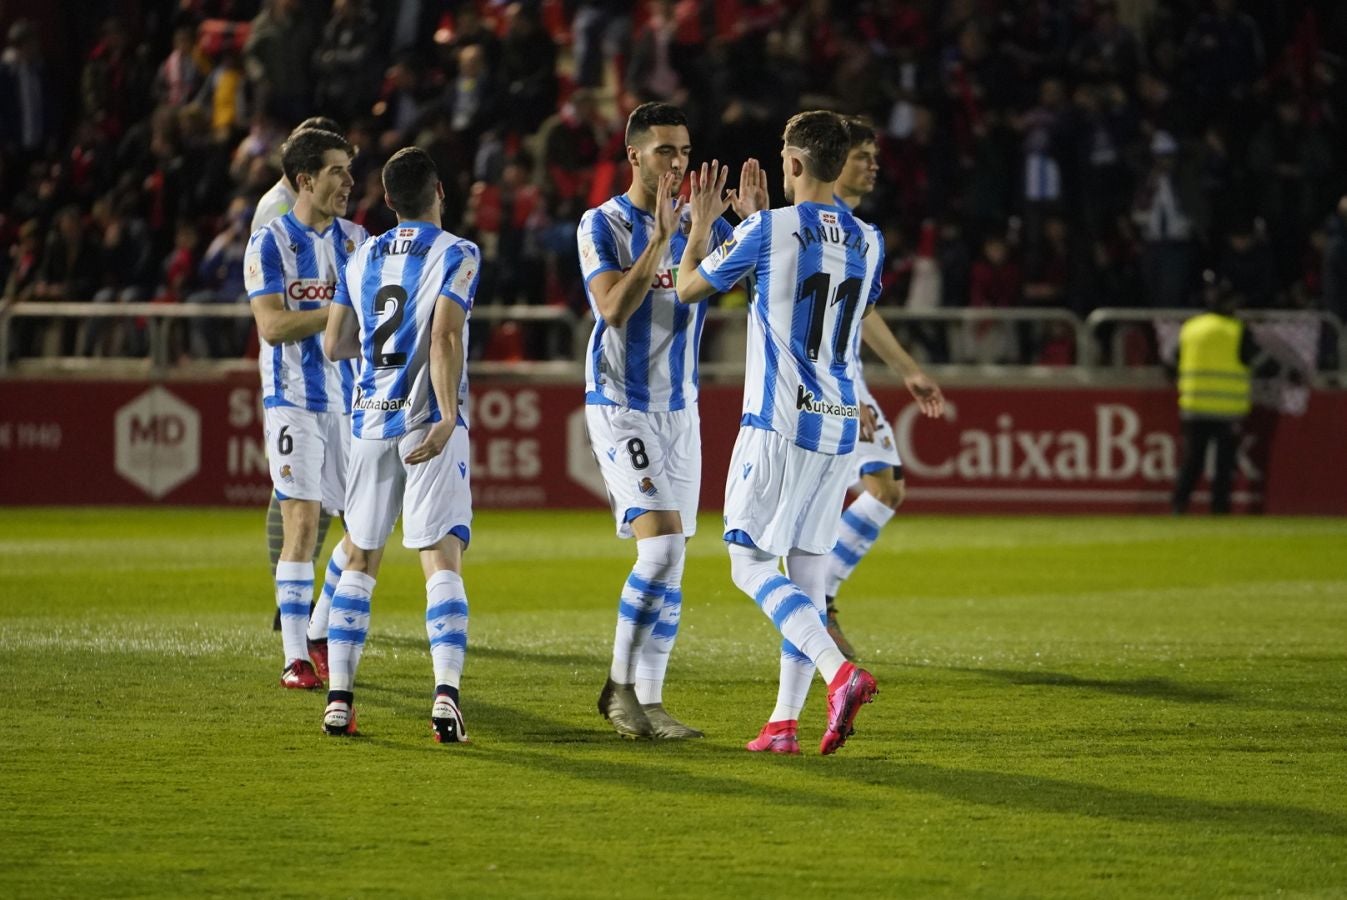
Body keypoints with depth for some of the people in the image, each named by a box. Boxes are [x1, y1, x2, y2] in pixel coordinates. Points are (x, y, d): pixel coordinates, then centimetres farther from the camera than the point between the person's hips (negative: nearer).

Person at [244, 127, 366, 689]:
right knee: (302, 522, -10)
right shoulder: (269, 243, -5)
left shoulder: (356, 239, 10)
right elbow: (272, 325, -14)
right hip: (295, 399, -5)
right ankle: (296, 657, -5)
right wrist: (341, 309, -18)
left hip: (351, 399, 5)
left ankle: (319, 635, 20)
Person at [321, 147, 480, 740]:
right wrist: (446, 417, -21)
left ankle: (338, 698, 7)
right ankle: (446, 691, -23)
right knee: (442, 559, -7)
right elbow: (445, 338, -17)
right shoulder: (456, 255, -4)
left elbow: (334, 346, 14)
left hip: (370, 421, 4)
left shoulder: (363, 258, 11)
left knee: (360, 560, 12)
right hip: (428, 421, -4)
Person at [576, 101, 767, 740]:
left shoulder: (701, 225, 7)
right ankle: (620, 684, -7)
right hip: (620, 406, -6)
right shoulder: (603, 225, -7)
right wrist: (661, 238, -27)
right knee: (662, 545, -18)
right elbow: (614, 308, -21)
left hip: (680, 409, 6)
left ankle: (646, 702, 10)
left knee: (669, 563, 4)